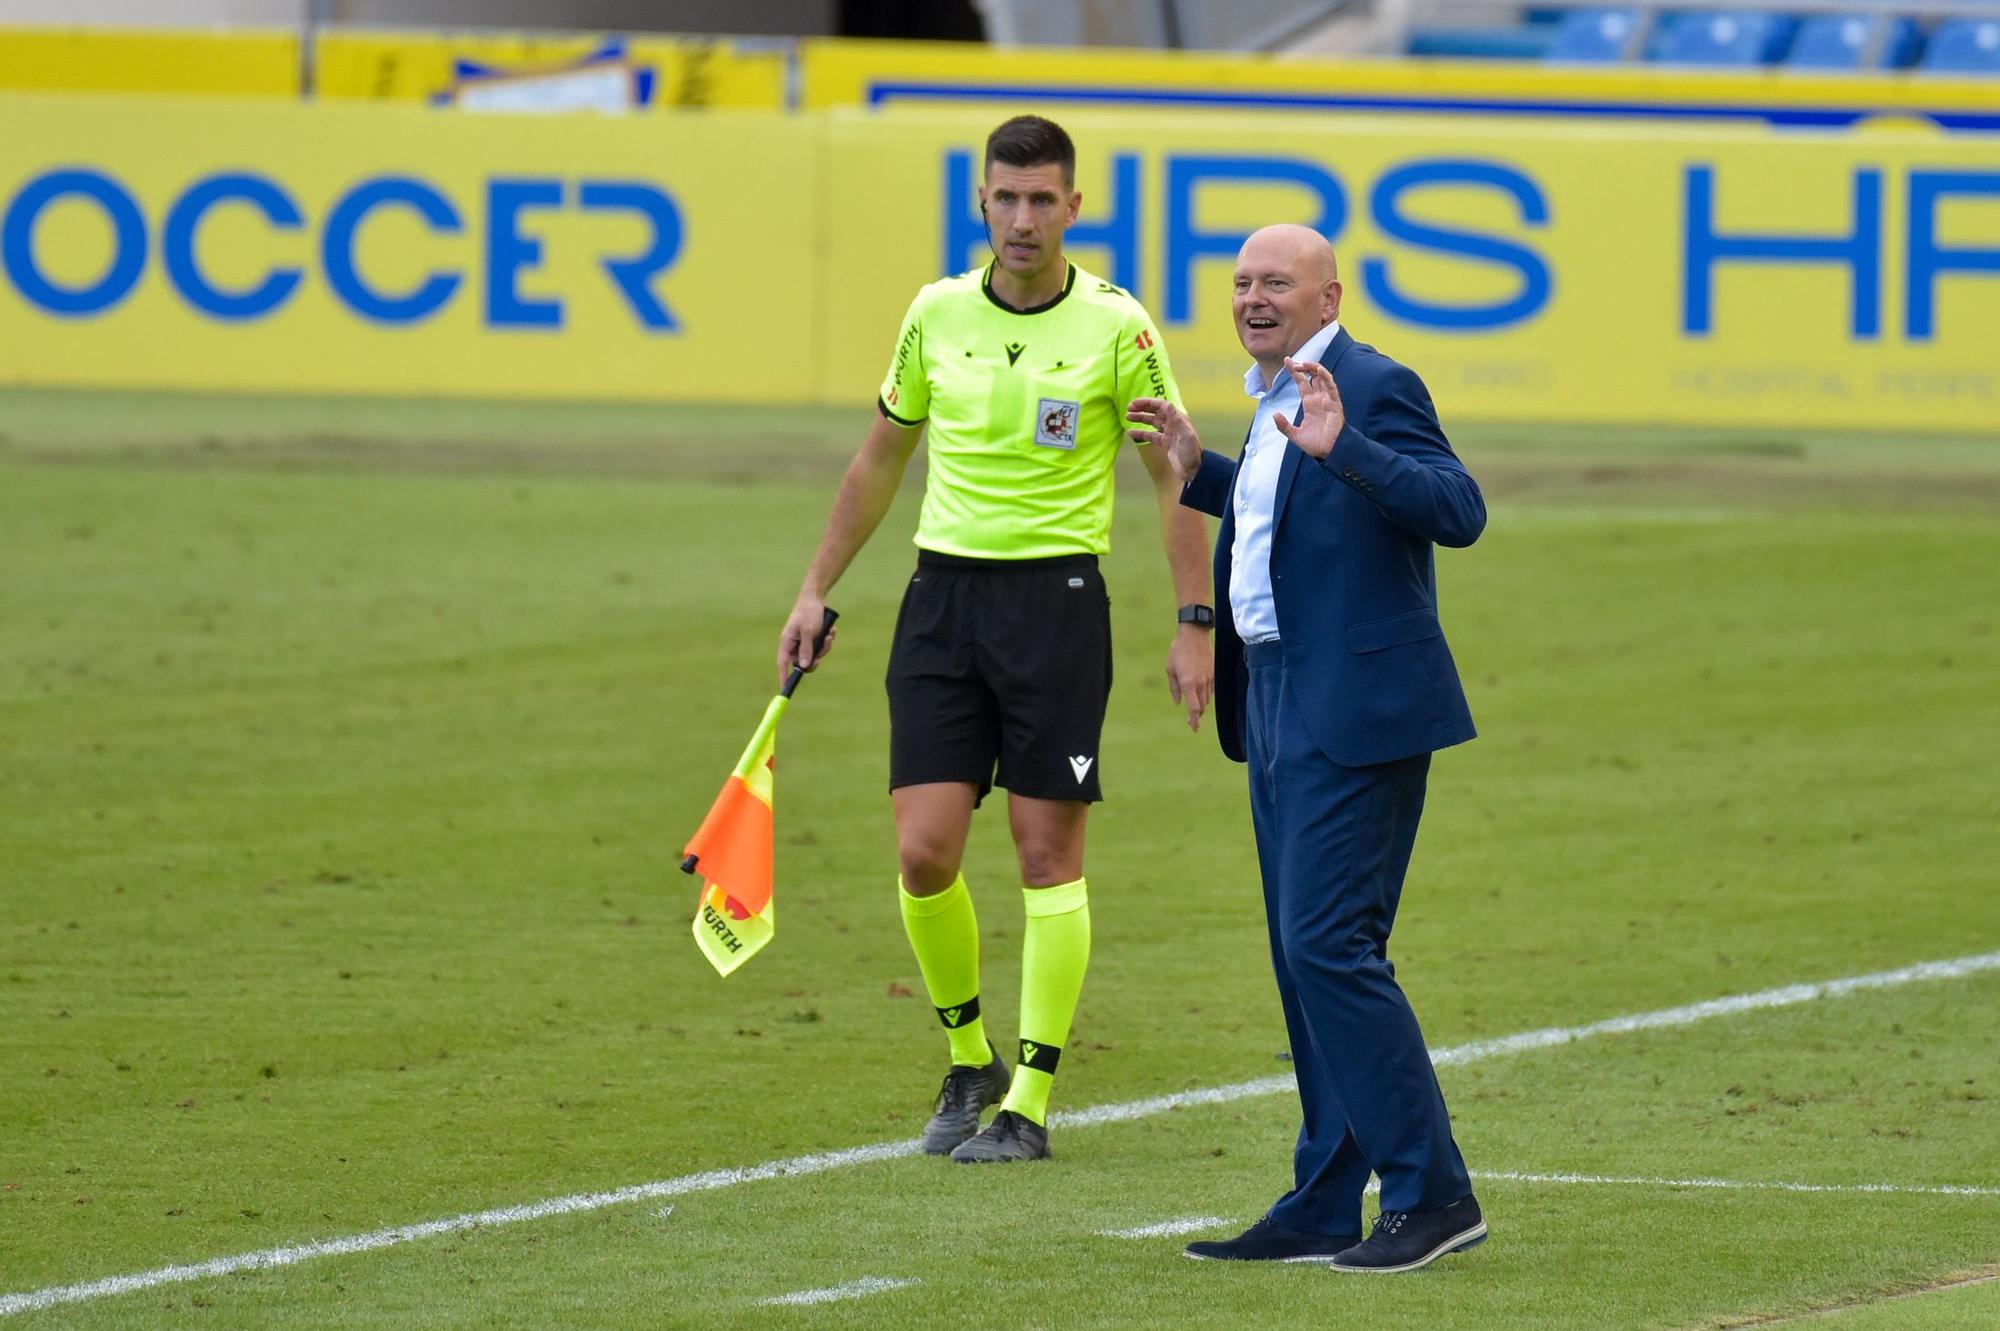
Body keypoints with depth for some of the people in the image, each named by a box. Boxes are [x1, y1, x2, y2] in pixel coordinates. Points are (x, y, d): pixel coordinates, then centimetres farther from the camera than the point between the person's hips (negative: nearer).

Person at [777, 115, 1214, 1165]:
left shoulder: (1115, 327, -5)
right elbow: (880, 458, 18)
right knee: (923, 851, -5)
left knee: (1048, 855, -3)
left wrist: (1194, 625, -4)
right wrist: (816, 590, 16)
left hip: (1057, 596, -3)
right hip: (943, 594, 3)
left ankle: (1029, 1104, 3)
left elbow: (1176, 479, 1)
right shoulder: (937, 314, 5)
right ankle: (969, 1062, 17)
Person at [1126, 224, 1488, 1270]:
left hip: (1354, 712, -10)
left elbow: (1459, 510, -23)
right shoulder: (1275, 403, 17)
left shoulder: (1373, 389, -12)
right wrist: (1197, 470, 24)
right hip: (1282, 709, 10)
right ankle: (1324, 1212, 16)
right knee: (1307, 959, 12)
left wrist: (1342, 447, -32)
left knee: (1329, 949, -14)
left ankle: (1432, 1192, -9)